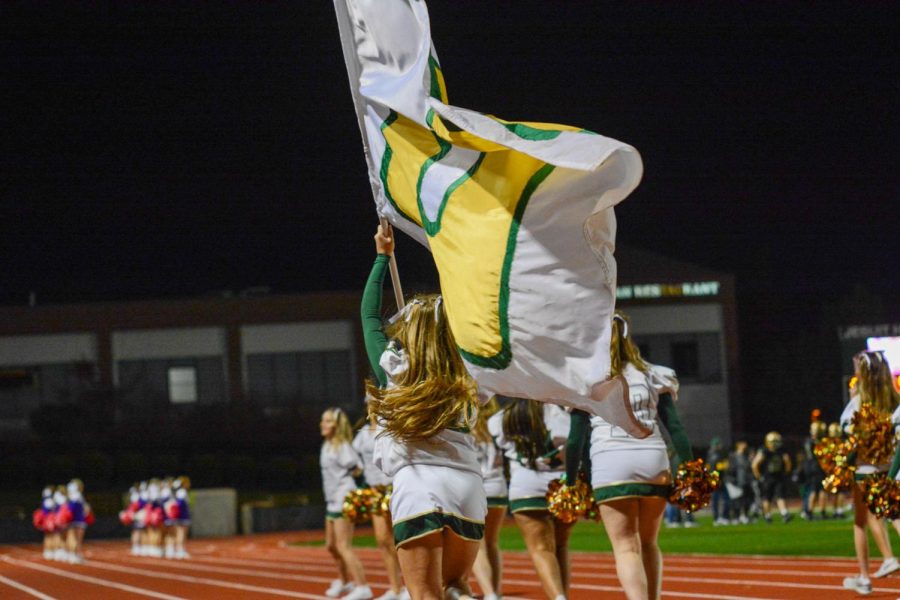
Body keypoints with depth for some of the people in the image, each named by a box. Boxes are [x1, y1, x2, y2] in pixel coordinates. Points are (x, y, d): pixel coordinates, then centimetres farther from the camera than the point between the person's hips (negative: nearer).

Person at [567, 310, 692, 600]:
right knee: (648, 542, 18)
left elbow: (576, 438, 3)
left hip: (610, 465, -3)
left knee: (626, 547, -6)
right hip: (655, 461, 3)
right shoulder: (650, 375, 14)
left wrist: (570, 480, 8)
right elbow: (674, 427, 7)